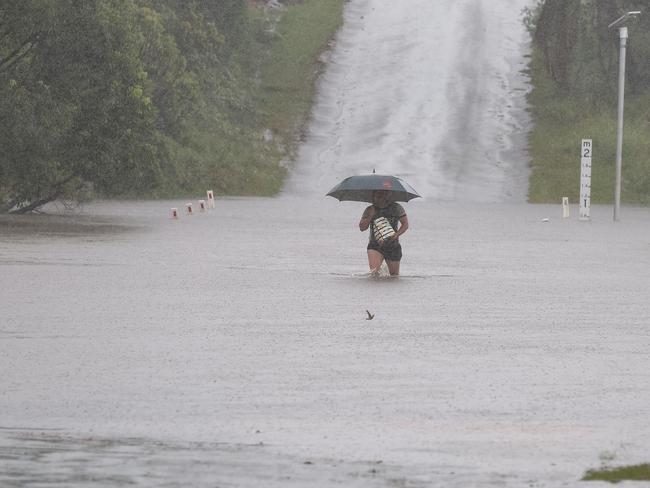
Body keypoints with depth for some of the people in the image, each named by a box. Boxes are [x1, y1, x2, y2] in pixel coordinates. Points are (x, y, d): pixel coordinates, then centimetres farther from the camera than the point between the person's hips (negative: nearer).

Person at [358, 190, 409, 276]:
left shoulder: (396, 208, -1)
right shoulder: (370, 210, 4)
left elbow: (405, 224, 0)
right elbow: (362, 228, 2)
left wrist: (396, 235, -16)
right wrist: (370, 216, -13)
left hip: (393, 246, 0)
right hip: (375, 245, 0)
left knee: (394, 275, 9)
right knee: (374, 271, -22)